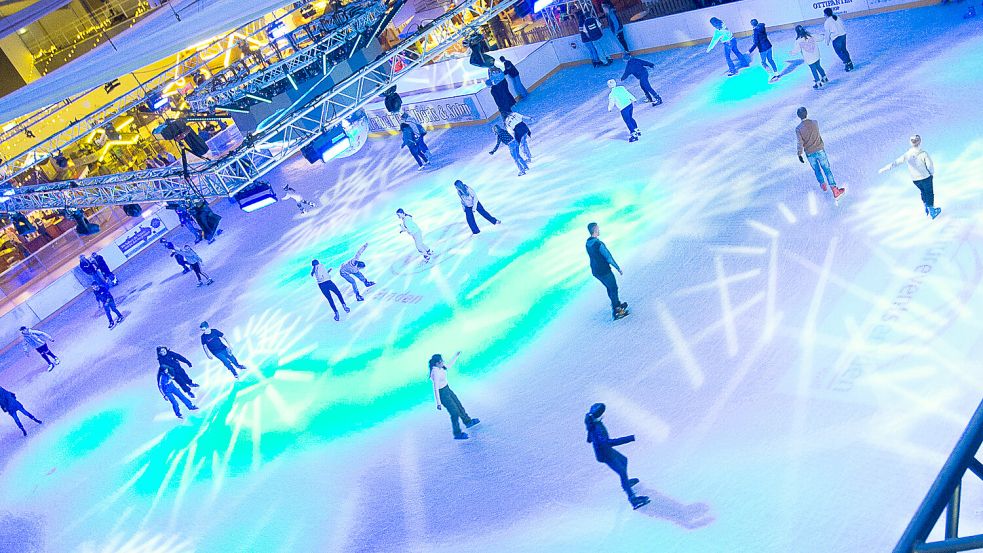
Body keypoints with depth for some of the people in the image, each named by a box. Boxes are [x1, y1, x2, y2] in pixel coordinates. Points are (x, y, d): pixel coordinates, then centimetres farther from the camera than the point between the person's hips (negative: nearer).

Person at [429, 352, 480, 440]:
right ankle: (457, 434, 12)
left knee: (459, 406, 24)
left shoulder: (441, 367, -6)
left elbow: (449, 365, 18)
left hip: (447, 389, 9)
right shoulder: (435, 373, -32)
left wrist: (456, 356, 20)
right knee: (455, 412, -2)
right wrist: (438, 403, -27)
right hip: (442, 393, -9)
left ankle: (468, 422, 46)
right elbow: (436, 389, -29)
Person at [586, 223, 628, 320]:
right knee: (613, 289, 7)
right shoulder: (598, 244, -27)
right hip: (604, 271, -8)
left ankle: (616, 304, 38)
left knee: (609, 288, 24)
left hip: (595, 271, 8)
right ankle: (616, 311, 12)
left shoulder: (588, 243, 1)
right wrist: (618, 268, -11)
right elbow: (609, 258, -22)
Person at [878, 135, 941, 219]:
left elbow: (896, 162, -14)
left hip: (915, 179, 3)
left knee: (923, 191, 28)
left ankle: (926, 209, 38)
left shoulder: (907, 155, -16)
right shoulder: (923, 154, -24)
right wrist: (932, 173, 5)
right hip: (926, 177, -3)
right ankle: (932, 211, 29)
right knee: (929, 193, 17)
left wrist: (884, 169, -7)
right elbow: (930, 165, -15)